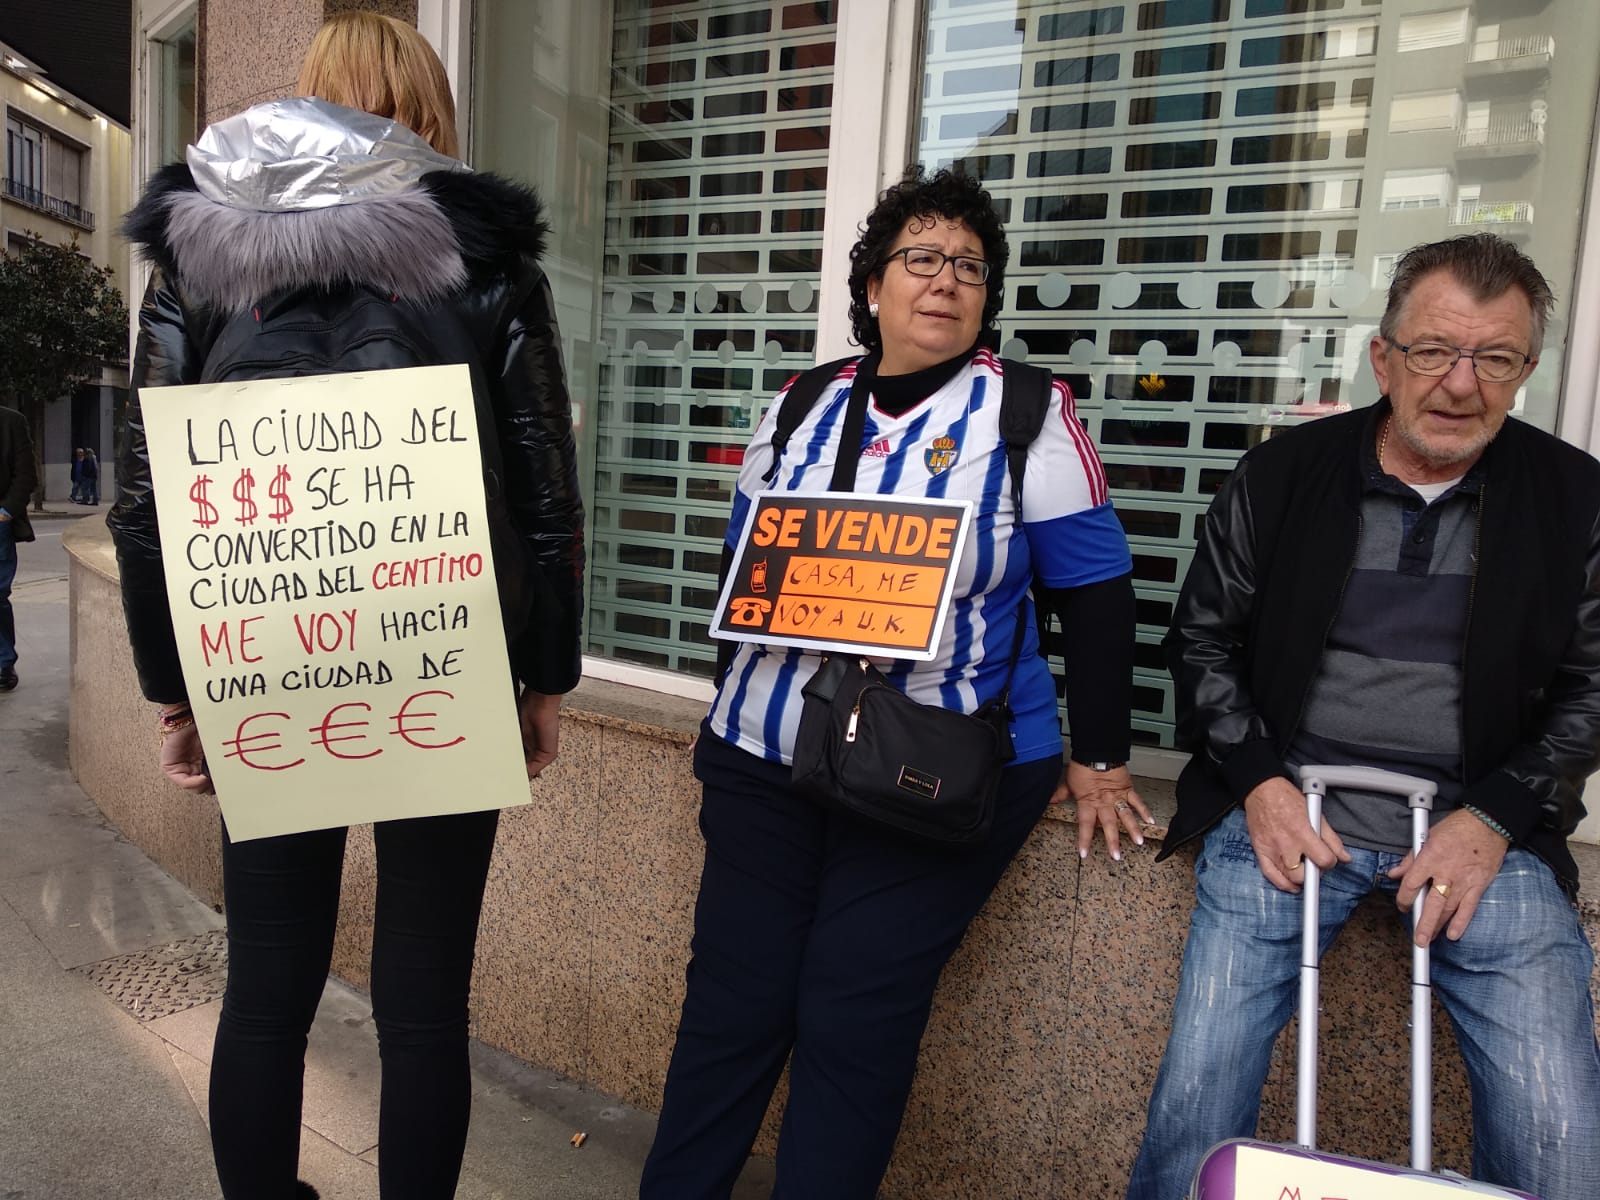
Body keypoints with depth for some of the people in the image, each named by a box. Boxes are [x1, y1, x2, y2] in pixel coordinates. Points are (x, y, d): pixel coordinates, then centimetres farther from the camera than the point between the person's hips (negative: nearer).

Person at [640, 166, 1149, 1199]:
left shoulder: (1029, 414, -3)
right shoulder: (803, 407, 8)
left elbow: (1096, 598, -2)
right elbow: (741, 566, 16)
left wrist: (1100, 761, 0)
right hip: (762, 762, 4)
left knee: (852, 1026, 1)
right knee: (731, 999, 9)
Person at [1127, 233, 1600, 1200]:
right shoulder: (1279, 477, 1)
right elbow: (1203, 640, 6)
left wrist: (1494, 818, -8)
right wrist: (1258, 781, -6)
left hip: (1482, 829, 1)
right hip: (1287, 810, 0)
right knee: (1196, 1104, -7)